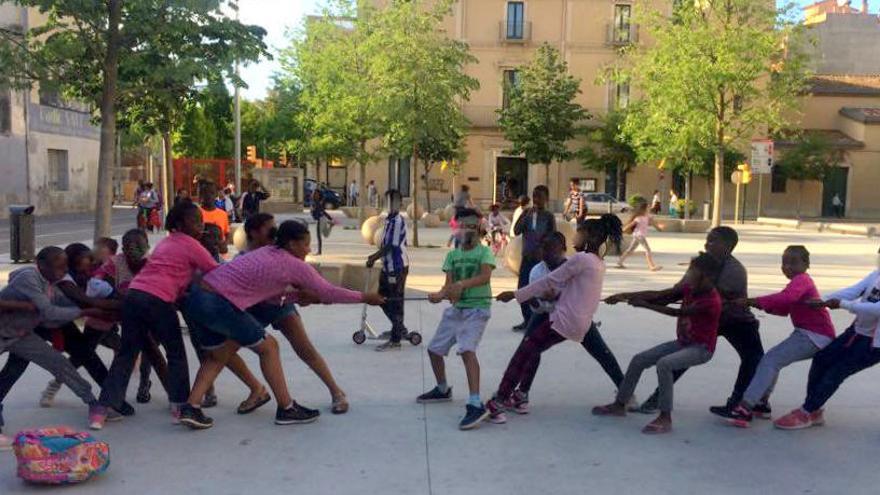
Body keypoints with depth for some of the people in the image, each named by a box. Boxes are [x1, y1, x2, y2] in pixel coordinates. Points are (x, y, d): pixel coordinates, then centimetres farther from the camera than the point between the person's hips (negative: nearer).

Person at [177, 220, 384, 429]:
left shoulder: (267, 252, 18)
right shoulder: (295, 265, -4)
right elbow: (328, 292, 2)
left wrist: (295, 294, 11)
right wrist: (365, 297, 11)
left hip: (195, 297, 8)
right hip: (219, 304, -8)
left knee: (219, 355, 26)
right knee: (268, 347, 8)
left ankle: (191, 408, 17)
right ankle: (286, 409, 15)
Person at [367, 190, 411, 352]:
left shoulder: (397, 221, -17)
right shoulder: (390, 219, 12)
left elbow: (391, 245, -19)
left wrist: (373, 258, -11)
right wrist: (376, 256, 11)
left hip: (397, 267, -10)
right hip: (388, 266, 10)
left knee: (395, 302, -3)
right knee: (383, 299, 17)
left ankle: (395, 341, 5)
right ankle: (400, 329, 31)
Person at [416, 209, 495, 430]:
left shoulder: (484, 252, -6)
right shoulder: (452, 255, 8)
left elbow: (485, 276, -25)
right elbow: (449, 284, -1)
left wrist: (462, 284, -40)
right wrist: (439, 294, -23)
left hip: (477, 308, -7)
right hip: (455, 309, 7)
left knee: (467, 350, -28)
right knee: (434, 349, 14)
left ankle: (476, 404, -32)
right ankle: (442, 390, 38)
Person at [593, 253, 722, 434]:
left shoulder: (712, 301, -24)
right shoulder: (689, 289, -2)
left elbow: (677, 312, -29)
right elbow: (658, 295, -7)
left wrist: (644, 304, -27)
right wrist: (624, 296, -15)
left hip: (701, 348, -9)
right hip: (683, 342, 9)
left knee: (664, 363, -33)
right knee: (639, 360, 3)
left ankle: (665, 418, -26)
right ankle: (619, 405, 16)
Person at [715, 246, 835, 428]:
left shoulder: (801, 280, -13)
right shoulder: (800, 282, 19)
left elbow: (786, 297, -35)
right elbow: (784, 309, 16)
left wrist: (752, 301, -36)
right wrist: (762, 304, -3)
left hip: (816, 336, -10)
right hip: (807, 334, 10)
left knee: (770, 361, -18)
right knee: (773, 359, 18)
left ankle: (744, 410, -25)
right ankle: (761, 404, 21)